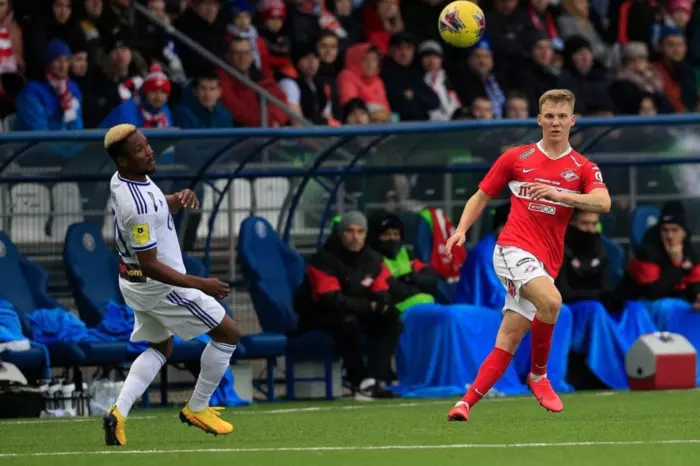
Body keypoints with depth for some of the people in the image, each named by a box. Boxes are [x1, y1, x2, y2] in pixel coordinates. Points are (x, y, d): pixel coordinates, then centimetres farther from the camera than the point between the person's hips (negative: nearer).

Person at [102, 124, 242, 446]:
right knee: (228, 333, 6)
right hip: (159, 284, -9)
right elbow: (150, 265, -29)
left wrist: (179, 199, -4)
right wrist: (200, 285, -28)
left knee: (160, 348, 26)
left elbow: (159, 206, 18)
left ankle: (119, 411, 8)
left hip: (133, 283, 9)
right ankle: (197, 409, 15)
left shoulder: (123, 179, -3)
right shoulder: (138, 207, -32)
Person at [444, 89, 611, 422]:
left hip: (545, 262, 3)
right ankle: (538, 375, -11)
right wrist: (462, 229, -1)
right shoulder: (516, 158, 7)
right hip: (513, 249, -3)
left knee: (508, 341, -1)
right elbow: (481, 197, 15)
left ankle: (466, 403, 6)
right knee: (550, 300, -30)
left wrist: (559, 194, -24)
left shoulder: (583, 168, 8)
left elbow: (603, 203, -11)